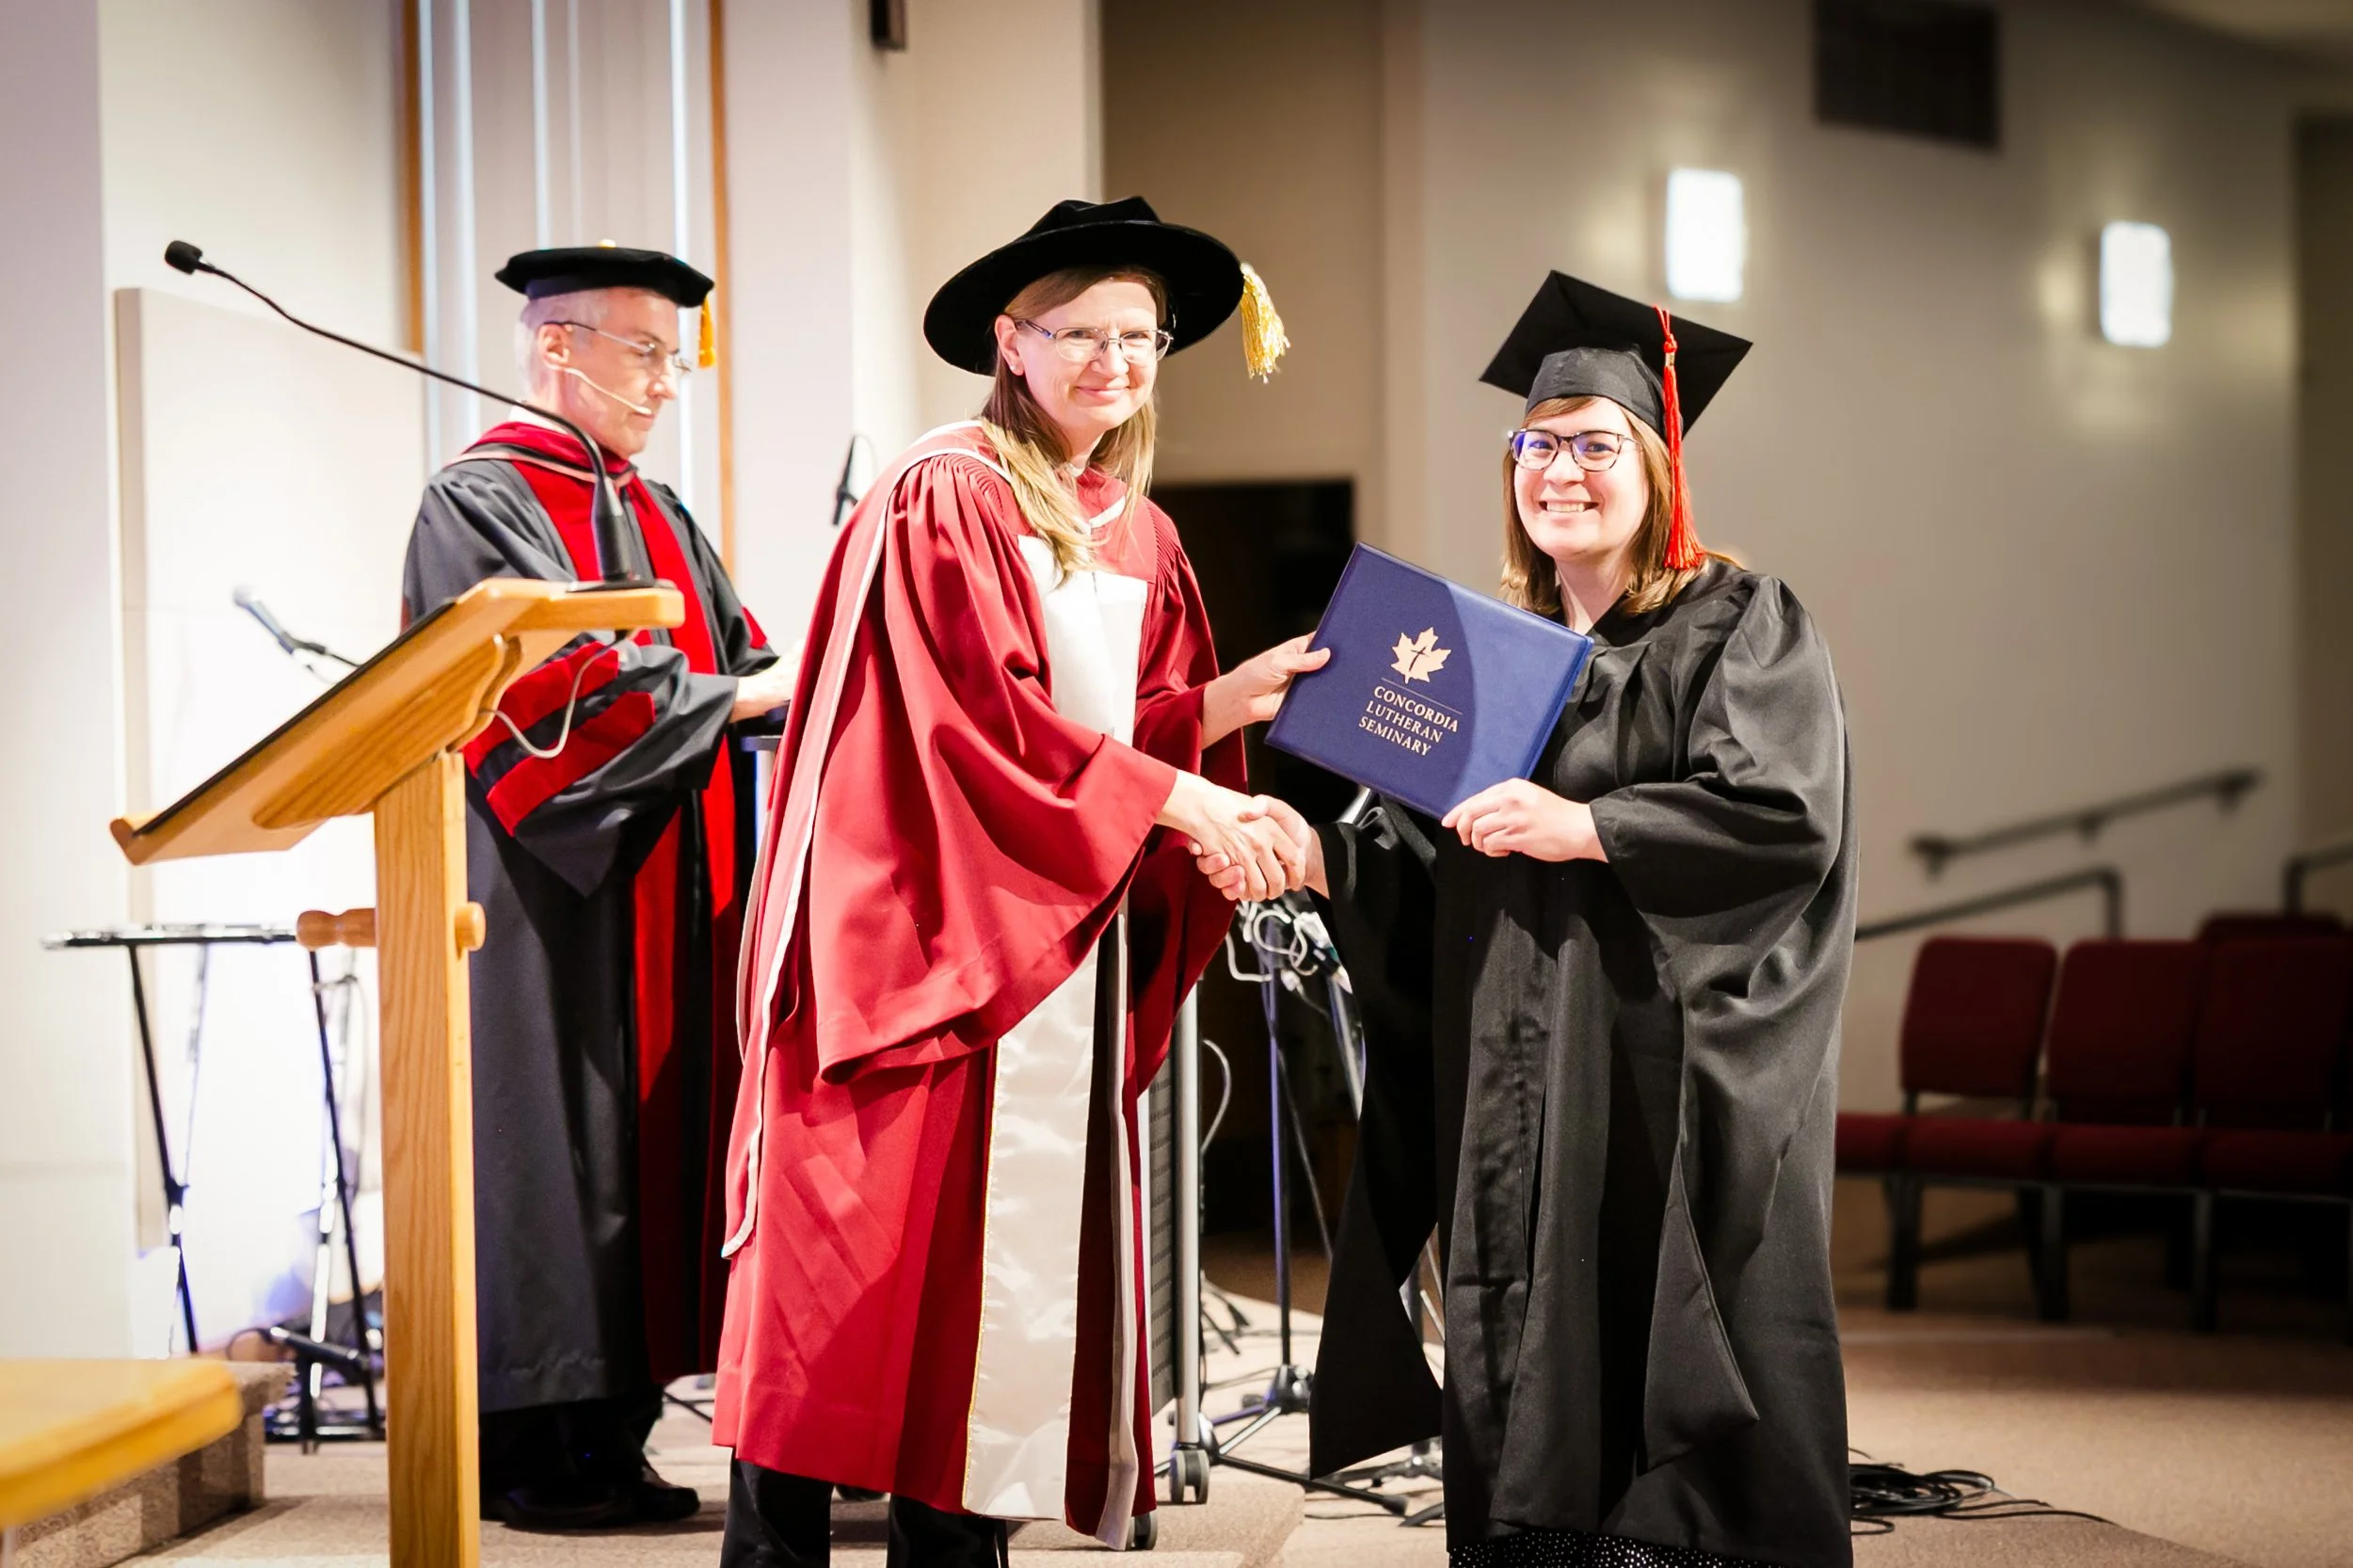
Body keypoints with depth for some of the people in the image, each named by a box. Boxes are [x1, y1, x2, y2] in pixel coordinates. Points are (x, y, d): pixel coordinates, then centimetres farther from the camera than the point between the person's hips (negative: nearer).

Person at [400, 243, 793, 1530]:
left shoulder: (658, 519, 19)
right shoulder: (480, 505, -6)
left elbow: (737, 660, 15)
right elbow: (555, 679, -18)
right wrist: (740, 693, -19)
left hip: (662, 893, 8)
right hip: (547, 897, -7)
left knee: (644, 1141, 5)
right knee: (553, 1138, -6)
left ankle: (610, 1437, 8)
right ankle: (531, 1450, -1)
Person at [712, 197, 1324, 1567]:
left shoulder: (1141, 541, 15)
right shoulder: (944, 502, -7)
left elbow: (1124, 725, 14)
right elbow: (982, 712, -17)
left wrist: (1223, 704, -6)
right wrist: (1170, 796, -19)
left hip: (1070, 937, 7)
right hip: (925, 937, -7)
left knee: (1020, 1248, 5)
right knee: (866, 1255, -7)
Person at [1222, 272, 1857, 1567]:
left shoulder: (1738, 629, 1)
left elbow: (1785, 818, -15)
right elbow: (1422, 874, 14)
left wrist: (1586, 827, -21)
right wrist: (1319, 855, -5)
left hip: (1665, 1084, -6)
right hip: (1512, 1094, 6)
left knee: (1656, 1390, -9)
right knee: (1528, 1400, 3)